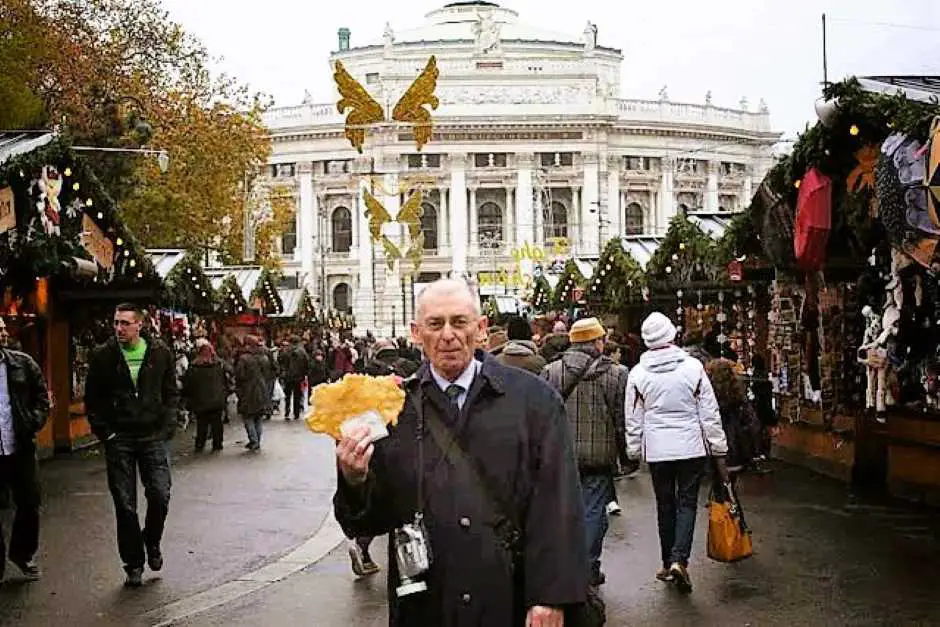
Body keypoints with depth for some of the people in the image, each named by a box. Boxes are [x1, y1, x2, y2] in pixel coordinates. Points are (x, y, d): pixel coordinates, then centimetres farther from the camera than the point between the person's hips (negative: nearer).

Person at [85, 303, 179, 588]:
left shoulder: (160, 353, 1)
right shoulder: (102, 356, 0)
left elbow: (171, 393, 8)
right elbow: (92, 400, 5)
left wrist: (167, 428, -2)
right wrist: (105, 432, -4)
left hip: (153, 436, 0)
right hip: (119, 439, 0)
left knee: (160, 496, -6)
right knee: (125, 506, 3)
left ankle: (152, 542, 24)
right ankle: (133, 564, 16)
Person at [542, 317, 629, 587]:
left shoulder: (550, 372, -1)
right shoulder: (616, 374, -5)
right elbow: (622, 420, -4)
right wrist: (626, 456, 6)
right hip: (599, 456, -2)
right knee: (594, 511, 7)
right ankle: (588, 569, 10)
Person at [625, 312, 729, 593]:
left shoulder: (638, 373, -4)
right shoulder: (693, 367, -7)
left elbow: (633, 420, 3)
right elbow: (710, 414, -3)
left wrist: (634, 453, 15)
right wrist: (719, 452, 5)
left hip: (657, 450, 1)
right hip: (691, 447, -1)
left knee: (665, 506, 13)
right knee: (687, 503, 5)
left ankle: (668, 564, 19)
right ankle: (679, 559, -11)